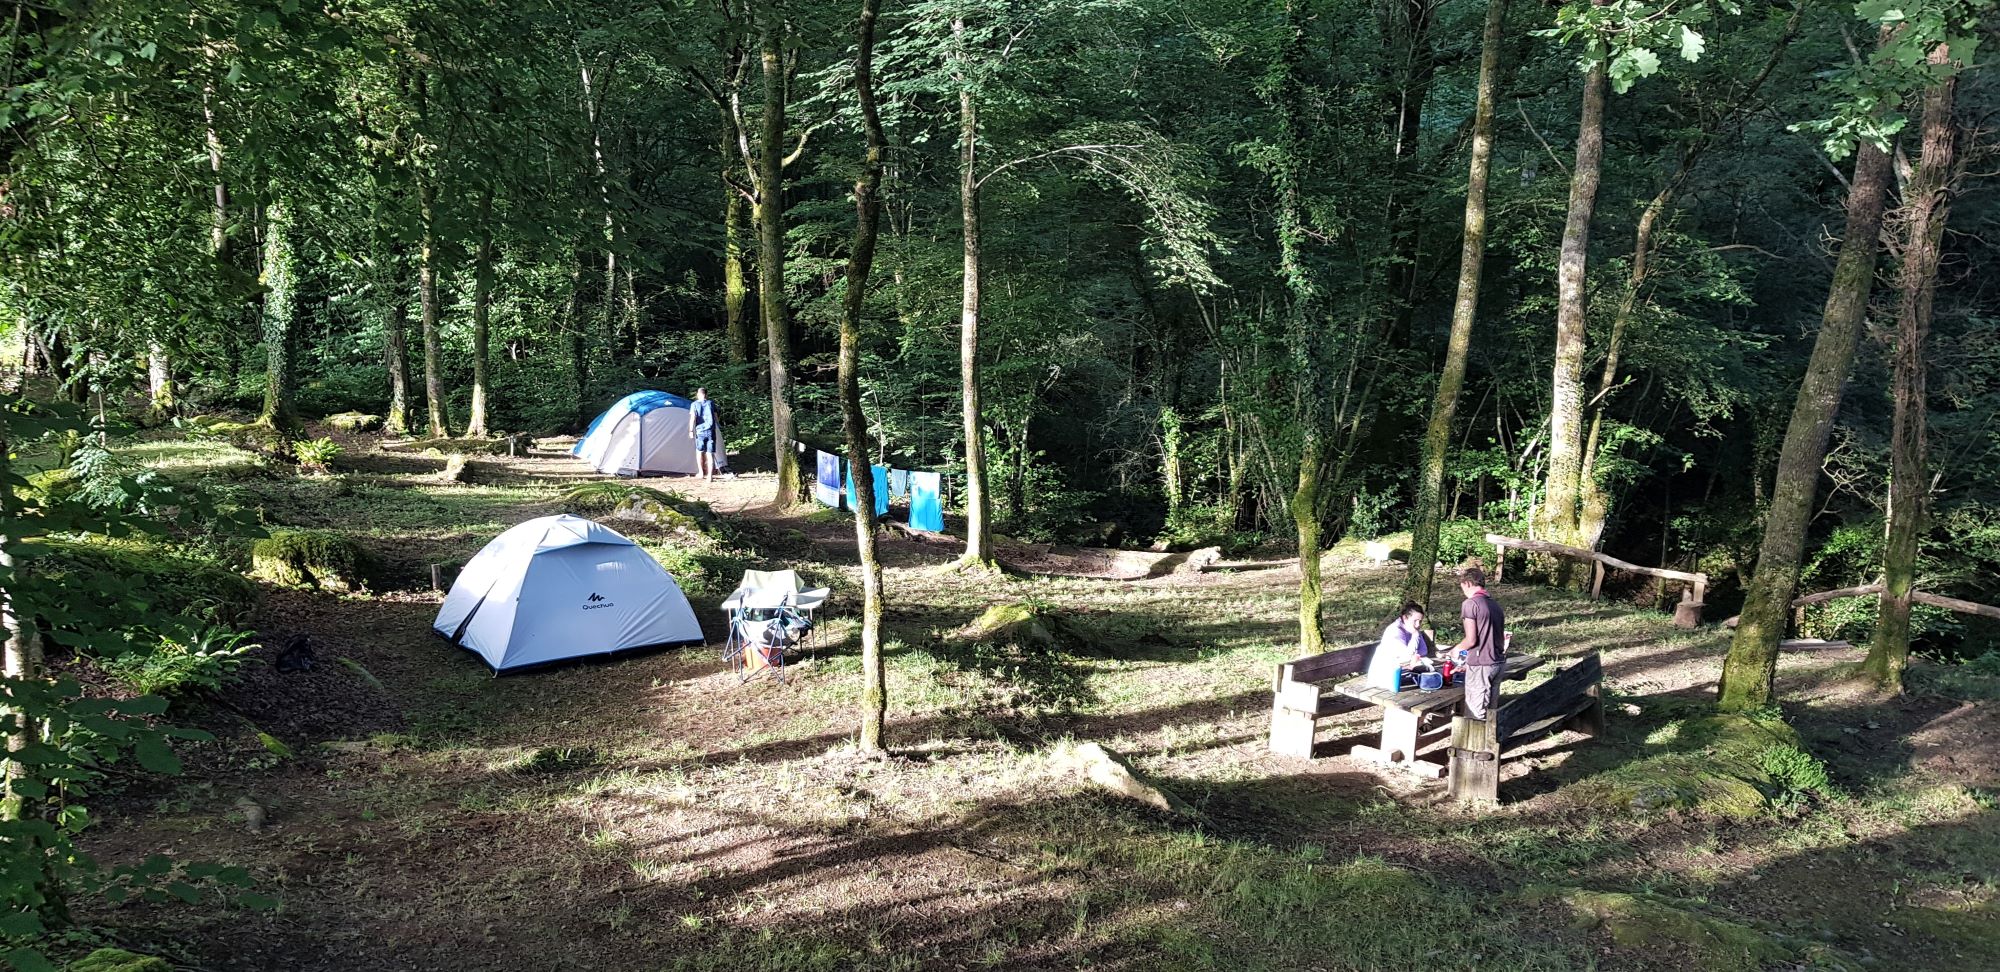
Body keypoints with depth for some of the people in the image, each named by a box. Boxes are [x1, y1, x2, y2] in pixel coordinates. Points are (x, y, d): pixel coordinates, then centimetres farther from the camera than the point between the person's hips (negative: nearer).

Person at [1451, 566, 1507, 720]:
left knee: (1475, 713, -2)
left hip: (1480, 665, -8)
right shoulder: (1495, 604, 12)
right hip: (1497, 663, 8)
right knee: (1491, 711, 13)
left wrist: (1457, 648, 6)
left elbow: (1471, 640, -15)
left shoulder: (1470, 604, -11)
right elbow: (1501, 638, 17)